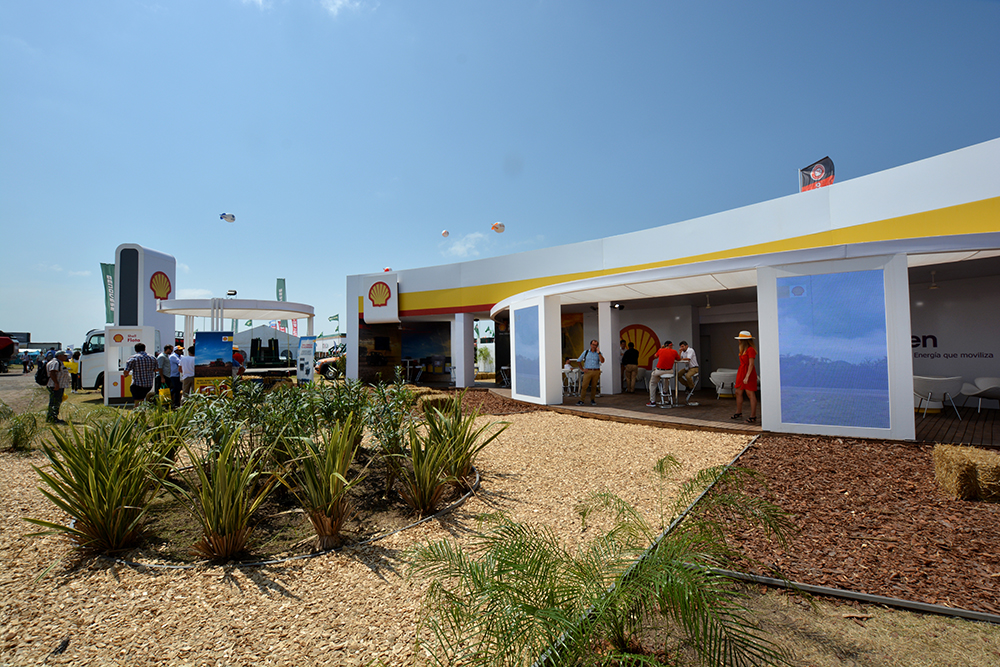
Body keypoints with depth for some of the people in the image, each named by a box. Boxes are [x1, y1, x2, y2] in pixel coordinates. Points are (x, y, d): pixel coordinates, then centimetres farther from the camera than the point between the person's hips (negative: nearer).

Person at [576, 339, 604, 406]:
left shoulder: (599, 353, 10)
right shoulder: (586, 352, 9)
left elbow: (602, 361, -8)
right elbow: (579, 361, 13)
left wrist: (598, 353, -12)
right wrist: (582, 369, 5)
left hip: (596, 371, 1)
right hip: (588, 371, -1)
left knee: (594, 386, 4)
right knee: (584, 386, -7)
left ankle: (592, 400, 16)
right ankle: (581, 400, -3)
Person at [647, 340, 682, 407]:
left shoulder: (661, 350, -1)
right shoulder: (674, 352, 1)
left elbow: (655, 356, 21)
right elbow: (679, 359, 21)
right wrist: (680, 352, 38)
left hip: (659, 371, -2)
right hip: (669, 371, 2)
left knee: (652, 384, 16)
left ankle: (652, 402, 11)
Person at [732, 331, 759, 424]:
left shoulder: (751, 350, -15)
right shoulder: (743, 350, 12)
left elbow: (751, 364, -18)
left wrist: (747, 377, -21)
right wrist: (741, 376, 15)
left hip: (749, 373, -9)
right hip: (741, 372, 10)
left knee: (750, 394, -4)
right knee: (738, 392, 13)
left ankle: (753, 417, 2)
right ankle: (739, 413, 25)